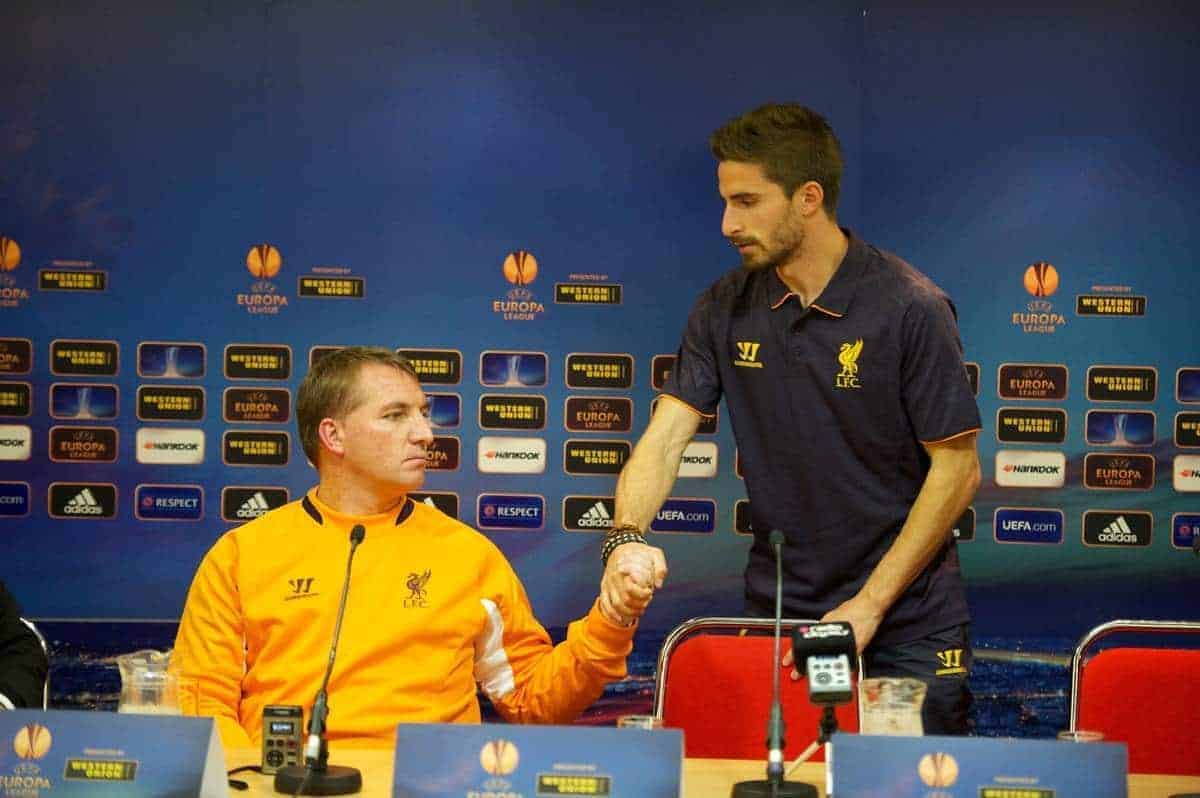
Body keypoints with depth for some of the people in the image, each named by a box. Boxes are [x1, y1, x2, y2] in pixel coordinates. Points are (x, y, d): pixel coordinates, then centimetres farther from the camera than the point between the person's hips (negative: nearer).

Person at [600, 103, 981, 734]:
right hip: (774, 615, 3)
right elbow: (664, 438, -3)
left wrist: (867, 606, -13)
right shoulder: (725, 310, 2)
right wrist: (627, 538, -24)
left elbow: (958, 469, -11)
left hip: (908, 627, -3)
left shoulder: (910, 308, -12)